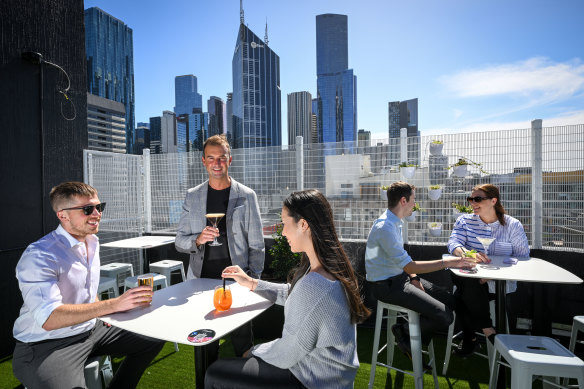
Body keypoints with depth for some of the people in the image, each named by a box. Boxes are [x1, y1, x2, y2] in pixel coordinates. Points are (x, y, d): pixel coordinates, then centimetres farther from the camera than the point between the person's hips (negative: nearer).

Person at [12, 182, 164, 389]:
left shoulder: (92, 242, 5)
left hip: (90, 329, 8)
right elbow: (48, 319, -32)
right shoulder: (38, 256, -22)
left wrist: (104, 313, 7)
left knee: (154, 340, 6)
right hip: (46, 346, -7)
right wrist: (113, 305, -39)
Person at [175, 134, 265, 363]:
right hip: (202, 280, 2)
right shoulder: (192, 197, 7)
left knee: (242, 342, 4)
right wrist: (198, 239, -13)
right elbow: (179, 241, 8)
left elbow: (256, 245, 2)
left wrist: (252, 279, -6)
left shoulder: (247, 196, 1)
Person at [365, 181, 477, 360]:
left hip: (401, 277, 10)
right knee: (445, 316, -17)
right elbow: (409, 266, -26)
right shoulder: (385, 227, -24)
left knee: (449, 300, 12)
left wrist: (414, 277, 1)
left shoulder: (395, 222, 10)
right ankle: (405, 335, 7)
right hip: (387, 285, -10)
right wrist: (447, 263, -21)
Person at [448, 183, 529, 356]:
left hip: (501, 283, -2)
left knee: (463, 294, -30)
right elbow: (453, 244, -8)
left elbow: (523, 256, -2)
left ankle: (470, 338, -7)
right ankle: (488, 331, -10)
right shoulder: (464, 221, 8)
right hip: (470, 279, 3)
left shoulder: (512, 225, 3)